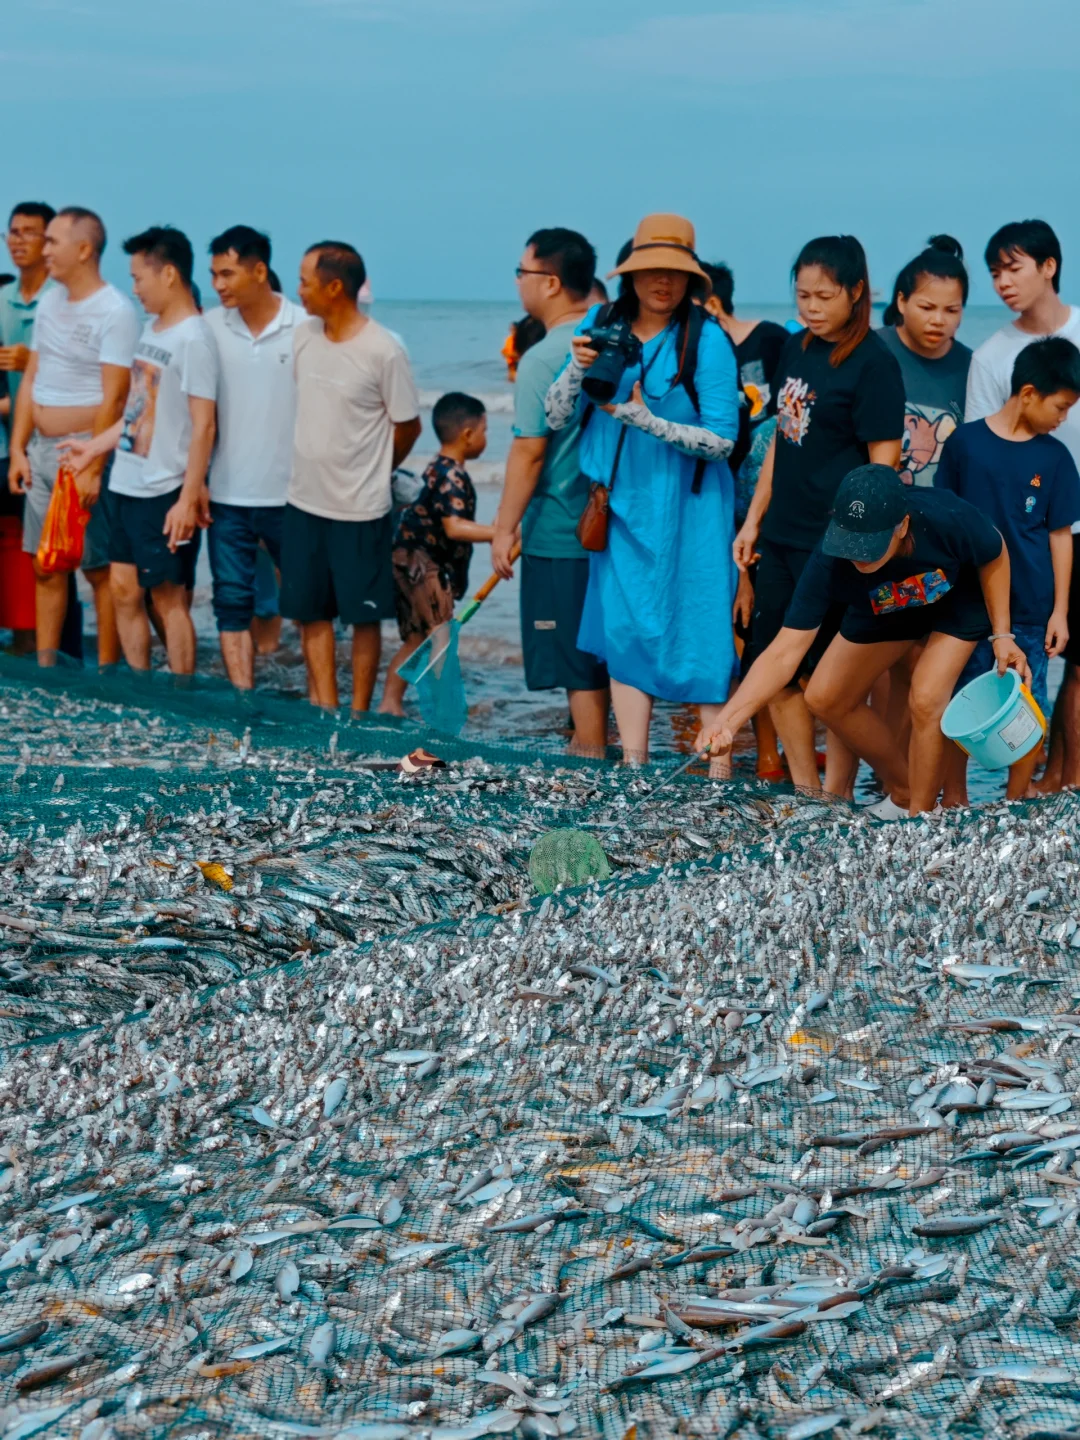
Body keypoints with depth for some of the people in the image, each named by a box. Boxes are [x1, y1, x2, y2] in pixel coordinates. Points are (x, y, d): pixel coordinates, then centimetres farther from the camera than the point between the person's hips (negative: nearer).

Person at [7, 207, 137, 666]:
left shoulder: (114, 311, -13)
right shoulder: (49, 301, 11)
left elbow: (113, 399, -17)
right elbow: (31, 379, 14)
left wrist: (92, 469, -20)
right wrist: (18, 449, 8)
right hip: (42, 451, 8)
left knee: (101, 570, -2)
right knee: (45, 566, 11)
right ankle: (44, 668, 19)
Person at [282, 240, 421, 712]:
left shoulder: (383, 351, -15)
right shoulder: (303, 336, 2)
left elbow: (407, 426, -5)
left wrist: (369, 474, 7)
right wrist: (316, 467, 14)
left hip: (361, 509, -6)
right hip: (303, 501, 6)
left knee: (363, 616, 4)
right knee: (311, 612, 9)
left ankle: (358, 715, 14)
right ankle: (325, 713, 17)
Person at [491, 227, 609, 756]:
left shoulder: (543, 359, -16)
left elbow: (529, 451, -17)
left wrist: (504, 529, -11)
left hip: (559, 533, -8)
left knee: (578, 665, -1)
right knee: (596, 655, 16)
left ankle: (591, 754, 3)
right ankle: (588, 744, 26)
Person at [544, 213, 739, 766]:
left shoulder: (706, 340, -8)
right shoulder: (600, 324, 4)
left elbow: (722, 440, -10)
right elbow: (556, 419, 5)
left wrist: (648, 421, -21)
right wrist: (578, 368, -13)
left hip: (688, 511, -4)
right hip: (619, 504, 4)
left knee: (700, 638, -4)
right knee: (624, 631, 5)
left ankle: (717, 775, -2)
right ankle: (633, 770, 12)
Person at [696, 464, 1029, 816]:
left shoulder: (949, 519, -41)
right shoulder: (828, 563, -36)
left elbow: (995, 556, -15)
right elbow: (783, 654, -35)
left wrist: (1001, 635, -17)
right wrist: (727, 720, -48)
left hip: (957, 601, -3)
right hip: (882, 610, 3)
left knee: (926, 701, -22)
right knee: (825, 699, 2)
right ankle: (903, 792, 23)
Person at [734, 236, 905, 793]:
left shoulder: (874, 364, -11)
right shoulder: (795, 349, 11)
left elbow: (883, 465, -13)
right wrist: (754, 519, 16)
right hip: (782, 537, 8)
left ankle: (837, 798, 12)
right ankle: (805, 793, 22)